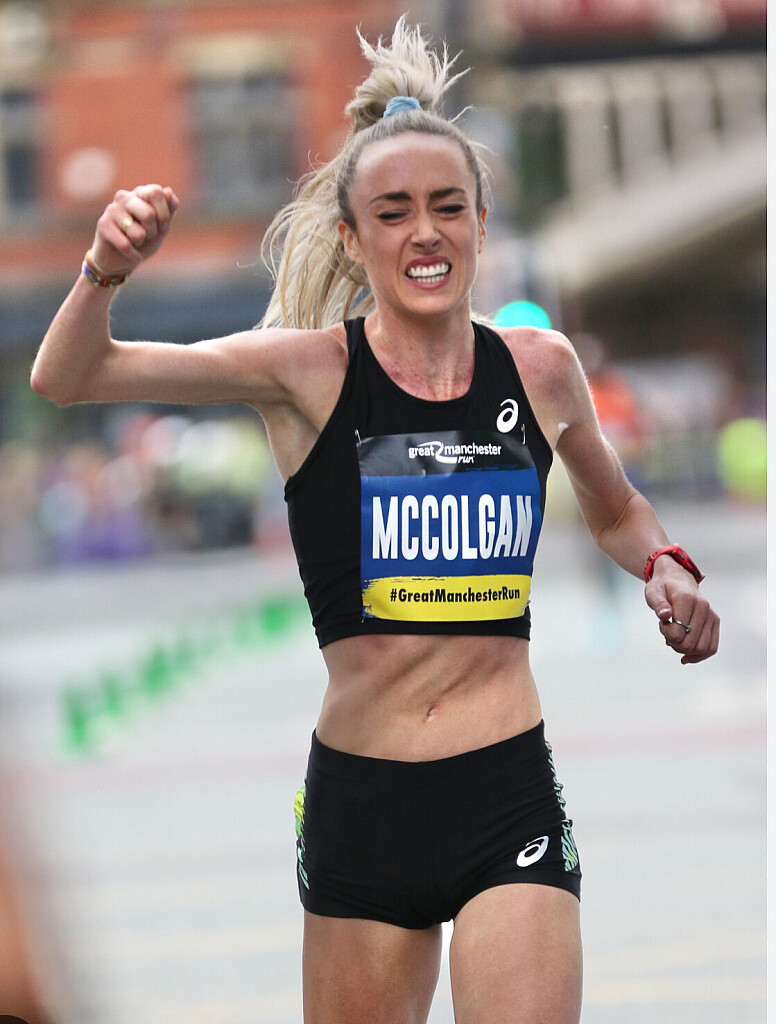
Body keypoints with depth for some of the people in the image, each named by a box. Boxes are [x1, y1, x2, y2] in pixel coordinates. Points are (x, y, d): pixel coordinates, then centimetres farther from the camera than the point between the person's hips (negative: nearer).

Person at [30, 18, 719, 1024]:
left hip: (511, 799, 1)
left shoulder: (539, 367, 5)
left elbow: (615, 510, 25)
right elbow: (68, 376, -8)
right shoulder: (313, 370, -3)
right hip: (359, 797, -1)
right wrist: (107, 270, -27)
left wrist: (668, 569, 4)